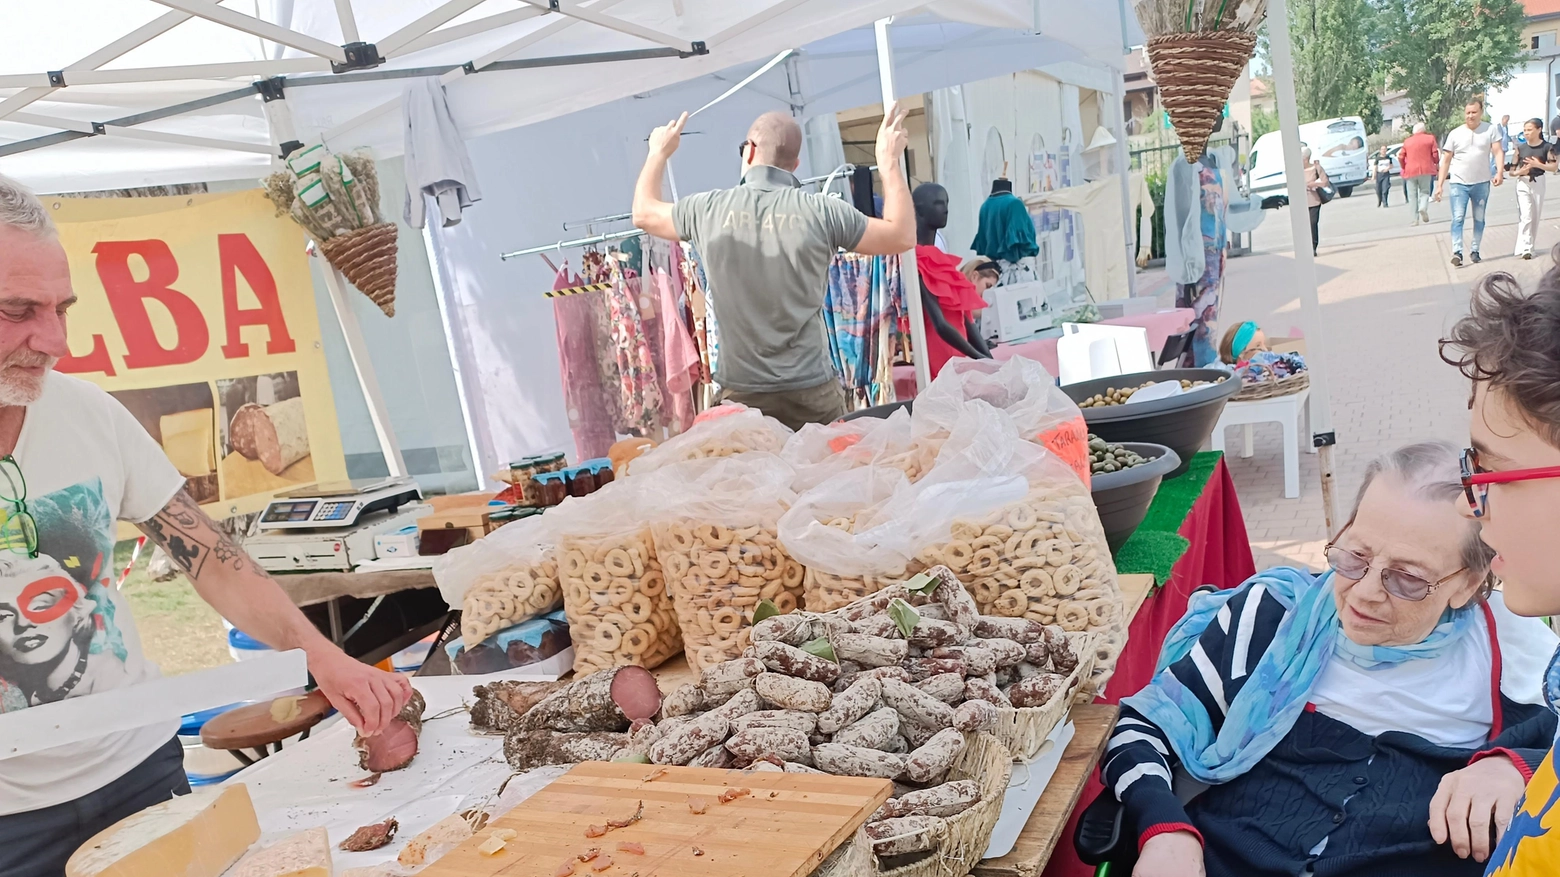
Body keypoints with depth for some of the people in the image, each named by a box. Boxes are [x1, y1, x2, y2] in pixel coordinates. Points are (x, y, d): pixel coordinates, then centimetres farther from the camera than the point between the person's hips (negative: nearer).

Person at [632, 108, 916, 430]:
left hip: (741, 393, 1)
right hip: (812, 391, -1)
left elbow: (643, 212, 18)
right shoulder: (820, 210, -8)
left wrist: (659, 152, 34)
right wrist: (889, 162, 13)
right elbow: (902, 236, 3)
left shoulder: (708, 209, -2)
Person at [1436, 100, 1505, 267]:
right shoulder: (1455, 134, 2)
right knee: (1458, 218, -13)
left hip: (1482, 183, 1)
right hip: (1459, 183, -1)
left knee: (1479, 219, 10)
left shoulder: (1490, 130, 1)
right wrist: (1439, 185, -1)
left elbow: (1498, 152, -5)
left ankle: (1475, 250, 20)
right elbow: (1446, 160, 4)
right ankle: (1457, 252, -21)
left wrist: (1500, 172, -22)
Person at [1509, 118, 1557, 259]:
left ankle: (1529, 246, 25)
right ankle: (1524, 249, -17)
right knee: (1525, 216, -12)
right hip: (1523, 184, -1)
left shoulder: (1547, 146, -2)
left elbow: (1554, 167, -6)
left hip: (1538, 183, 2)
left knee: (1535, 217, 11)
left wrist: (1538, 164, -22)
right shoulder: (1520, 147, -1)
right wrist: (1520, 171, -21)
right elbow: (1512, 170, 1)